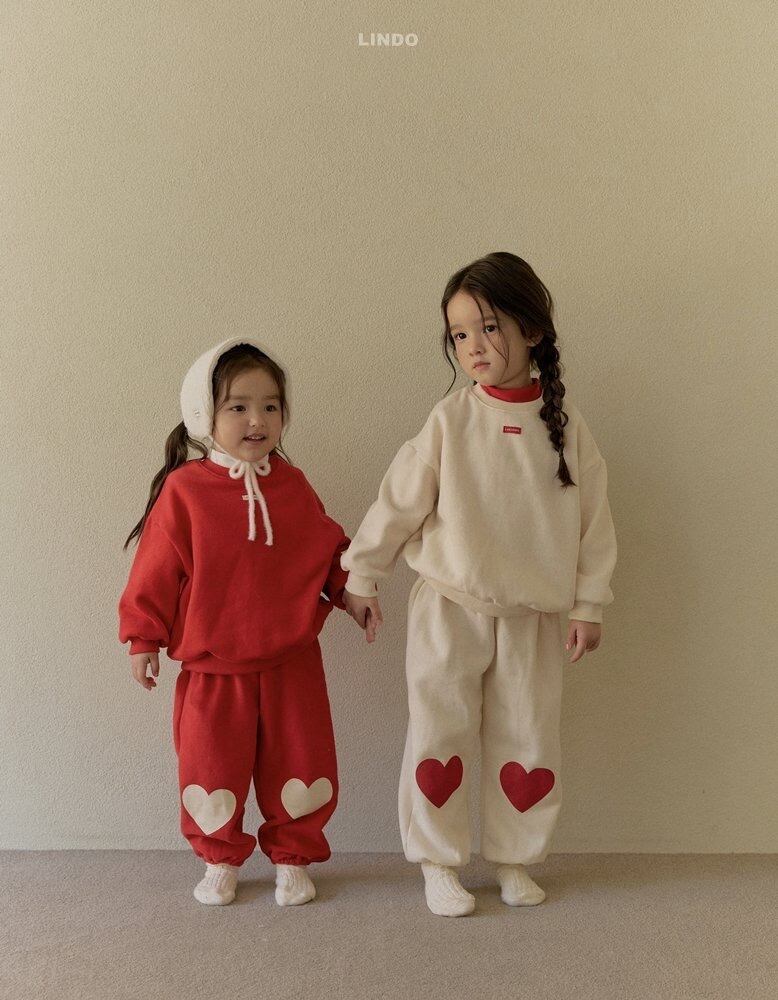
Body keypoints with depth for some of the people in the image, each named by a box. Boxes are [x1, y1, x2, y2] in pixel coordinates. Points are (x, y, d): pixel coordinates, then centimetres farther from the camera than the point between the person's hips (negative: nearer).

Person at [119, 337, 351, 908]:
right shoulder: (183, 490, -10)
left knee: (299, 766, 11)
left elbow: (328, 549, 11)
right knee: (212, 772, 10)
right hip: (212, 667, -2)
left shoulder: (292, 485, 0)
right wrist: (144, 637, -2)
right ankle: (220, 861, 35)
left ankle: (293, 859, 33)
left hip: (291, 662, 2)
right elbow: (156, 570, -5)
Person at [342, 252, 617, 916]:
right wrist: (363, 578, 1)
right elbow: (399, 500, -3)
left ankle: (513, 859, 31)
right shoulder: (451, 419, -8)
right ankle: (439, 863, 23)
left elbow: (594, 519, 1)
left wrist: (588, 604, 0)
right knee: (440, 737, 5)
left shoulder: (566, 426, -3)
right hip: (449, 608, -1)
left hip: (533, 615, 2)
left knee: (528, 742, 12)